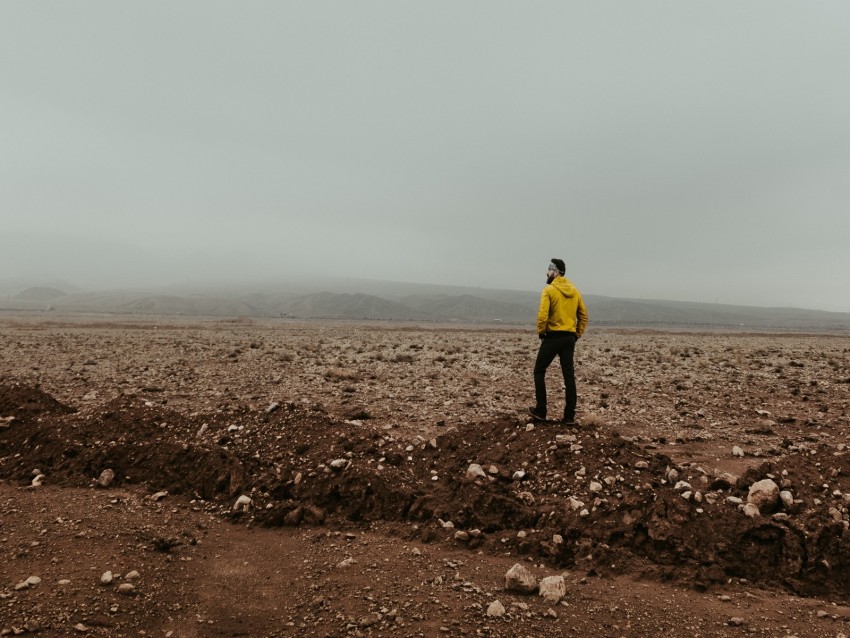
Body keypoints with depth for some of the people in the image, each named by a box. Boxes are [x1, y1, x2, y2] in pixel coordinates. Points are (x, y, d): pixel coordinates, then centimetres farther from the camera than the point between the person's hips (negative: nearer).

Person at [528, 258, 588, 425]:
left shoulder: (549, 290, -10)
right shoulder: (574, 291, 11)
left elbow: (542, 315, -19)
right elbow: (583, 316, 12)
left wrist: (540, 333, -5)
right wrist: (577, 335, 16)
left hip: (552, 337, -6)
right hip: (569, 338, 6)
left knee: (539, 371, 9)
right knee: (569, 375, 6)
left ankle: (541, 411, 9)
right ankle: (569, 416, 7)